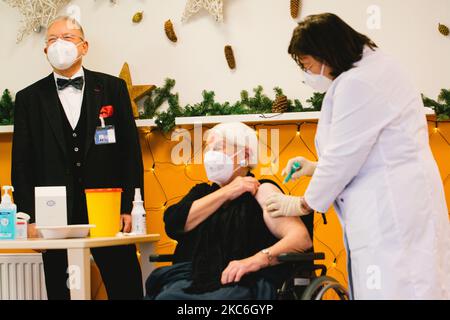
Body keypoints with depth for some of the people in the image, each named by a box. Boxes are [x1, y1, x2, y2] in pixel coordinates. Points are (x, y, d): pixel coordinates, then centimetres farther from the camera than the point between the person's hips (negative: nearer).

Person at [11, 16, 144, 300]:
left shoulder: (112, 88, 7)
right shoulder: (29, 98, 8)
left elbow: (130, 149, 5)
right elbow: (22, 162, 6)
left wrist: (130, 206, -2)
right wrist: (29, 218, -2)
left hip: (110, 212, 0)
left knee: (126, 289, 0)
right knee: (62, 292, 5)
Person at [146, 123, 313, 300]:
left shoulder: (262, 191, 6)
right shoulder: (201, 192, 24)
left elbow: (301, 237, -9)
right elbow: (173, 225, 3)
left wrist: (257, 259, -27)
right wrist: (226, 193, 0)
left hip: (242, 285, -5)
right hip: (190, 283, 5)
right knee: (164, 296, -27)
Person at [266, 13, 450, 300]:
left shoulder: (357, 84, -16)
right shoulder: (374, 65, 16)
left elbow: (343, 156, -12)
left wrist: (303, 204, 2)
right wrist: (316, 167, 23)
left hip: (391, 209, -10)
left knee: (390, 290, -9)